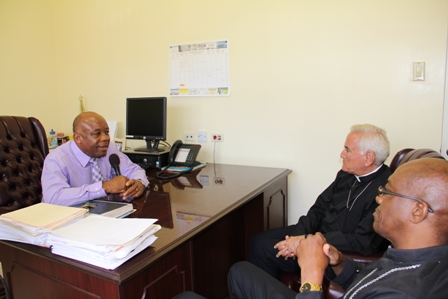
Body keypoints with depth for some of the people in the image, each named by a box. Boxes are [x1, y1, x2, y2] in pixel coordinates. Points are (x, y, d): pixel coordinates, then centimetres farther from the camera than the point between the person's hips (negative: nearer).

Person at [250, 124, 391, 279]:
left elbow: (362, 242, -27)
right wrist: (298, 235, -11)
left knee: (263, 247, -10)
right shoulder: (347, 174, 2)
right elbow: (319, 208, 6)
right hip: (319, 232, 8)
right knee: (258, 240, 1)